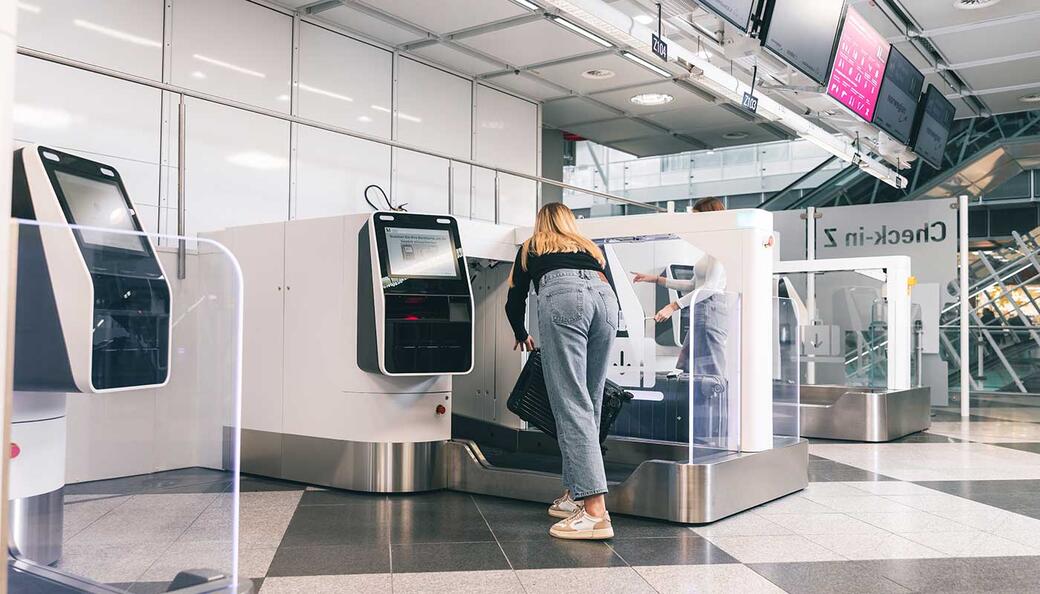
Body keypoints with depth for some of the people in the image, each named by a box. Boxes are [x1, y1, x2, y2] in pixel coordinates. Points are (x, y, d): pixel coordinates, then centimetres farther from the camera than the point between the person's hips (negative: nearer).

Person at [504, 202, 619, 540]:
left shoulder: (530, 250, 32)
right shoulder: (590, 247, 38)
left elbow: (515, 302, 32)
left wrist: (522, 337, 52)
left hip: (562, 298, -4)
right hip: (605, 299, 4)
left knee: (572, 405, -11)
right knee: (590, 404, 12)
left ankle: (595, 512, -21)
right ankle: (575, 494, 14)